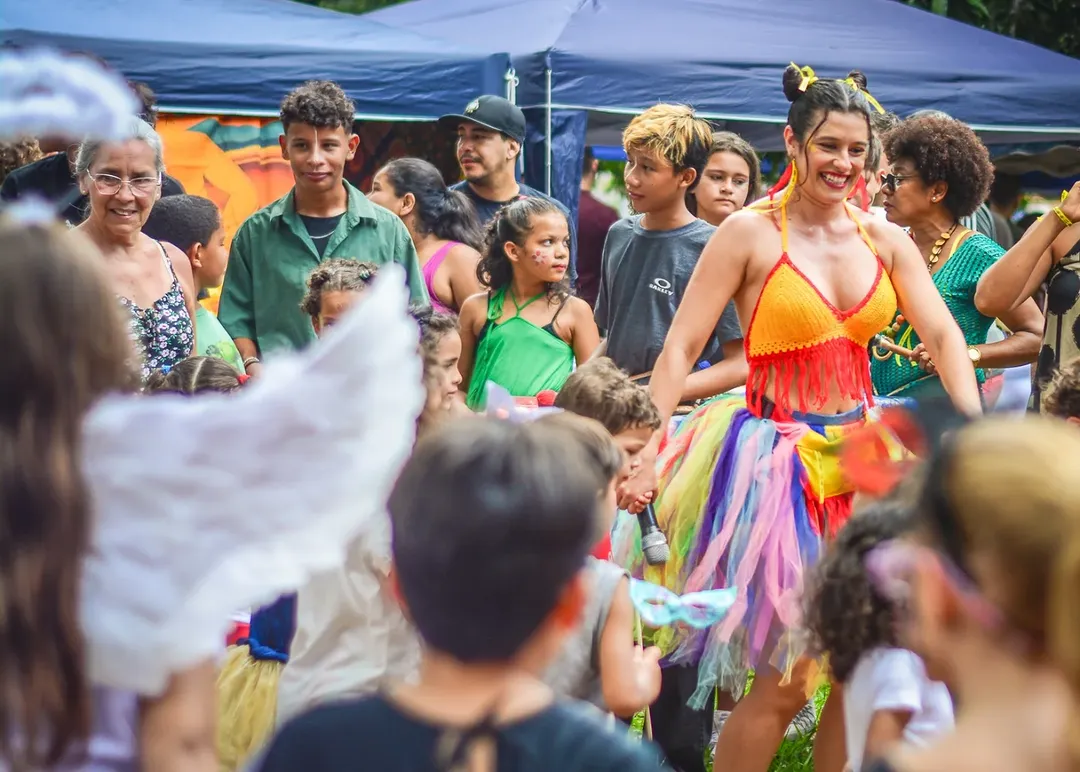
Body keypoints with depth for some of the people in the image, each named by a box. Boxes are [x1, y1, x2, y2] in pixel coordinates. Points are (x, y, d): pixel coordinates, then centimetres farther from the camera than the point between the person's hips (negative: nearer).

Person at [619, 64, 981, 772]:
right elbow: (680, 351, -9)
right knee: (786, 677, -5)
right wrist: (648, 455, -17)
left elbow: (945, 338, 2)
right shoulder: (750, 234, -7)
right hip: (778, 463, -5)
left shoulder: (884, 239, 7)